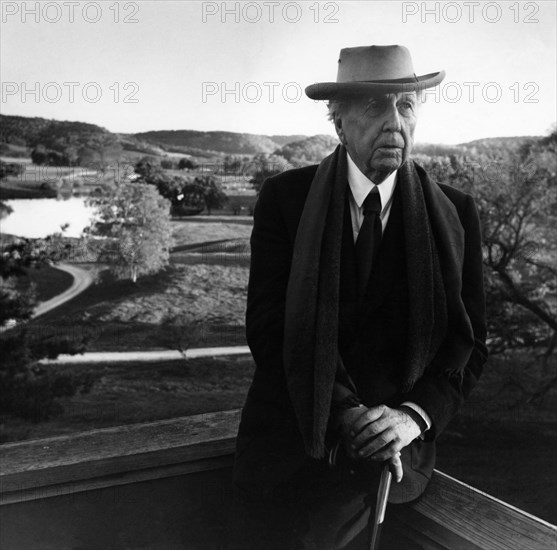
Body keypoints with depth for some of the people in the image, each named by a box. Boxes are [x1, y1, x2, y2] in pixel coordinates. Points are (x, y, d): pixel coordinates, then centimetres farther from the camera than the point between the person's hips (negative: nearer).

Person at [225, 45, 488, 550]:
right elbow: (268, 327, -9)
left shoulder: (454, 214, 0)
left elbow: (469, 342, 0)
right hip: (291, 434, 0)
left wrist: (414, 415, -17)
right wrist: (344, 413, -20)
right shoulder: (284, 198, -4)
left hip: (398, 440, 1)